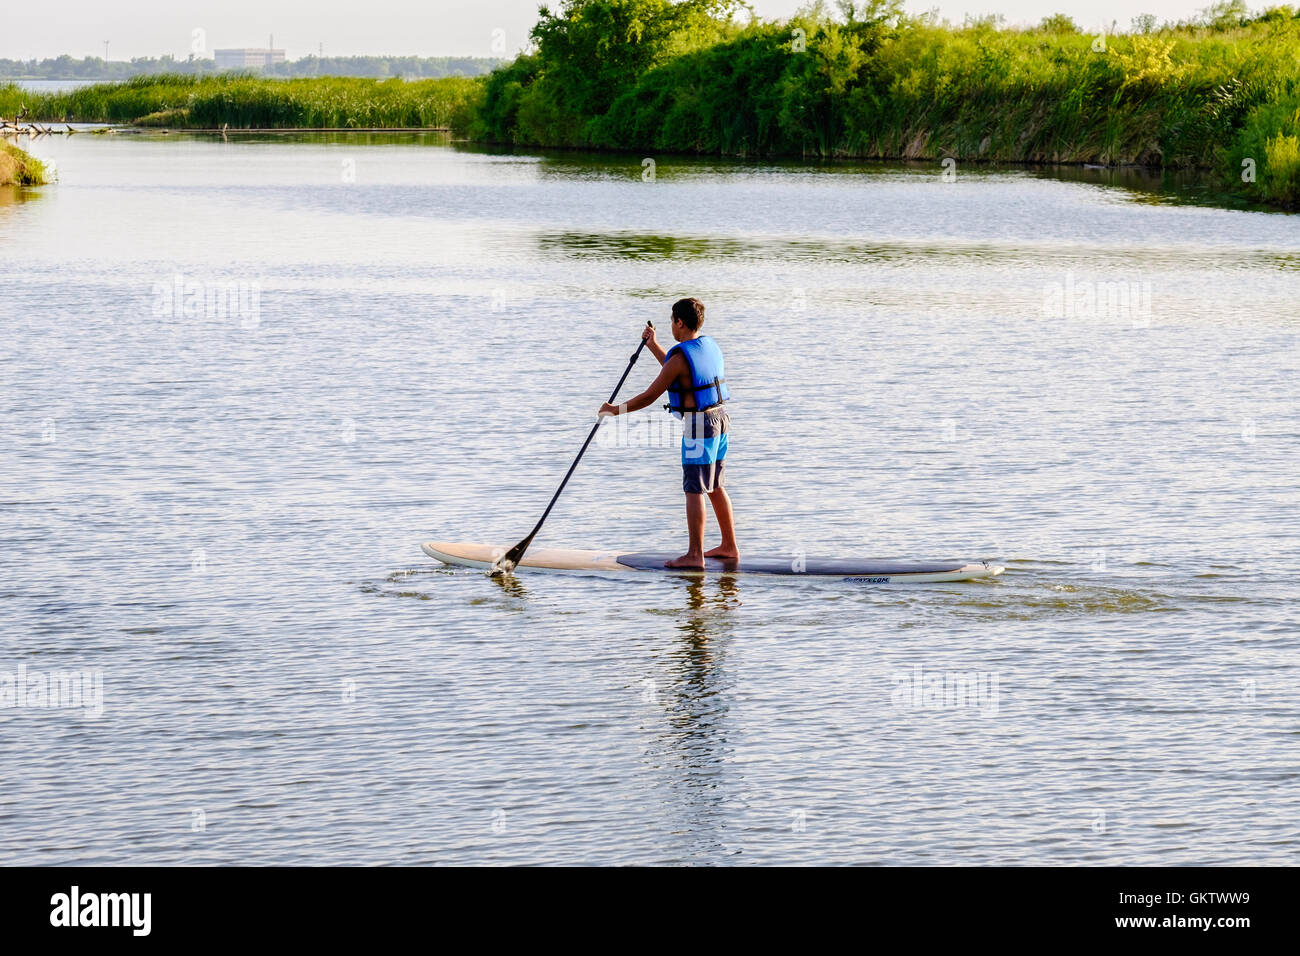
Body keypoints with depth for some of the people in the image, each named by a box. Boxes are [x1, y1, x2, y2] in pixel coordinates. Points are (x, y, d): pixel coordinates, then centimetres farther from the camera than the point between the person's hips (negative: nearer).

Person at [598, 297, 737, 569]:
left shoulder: (680, 357, -17)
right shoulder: (710, 346, 9)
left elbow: (649, 396, -13)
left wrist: (616, 410, -1)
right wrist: (654, 346, 32)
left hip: (699, 425, -9)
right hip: (720, 418, 9)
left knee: (694, 490, -7)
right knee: (715, 486, 17)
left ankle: (694, 555, -9)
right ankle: (729, 547, 21)